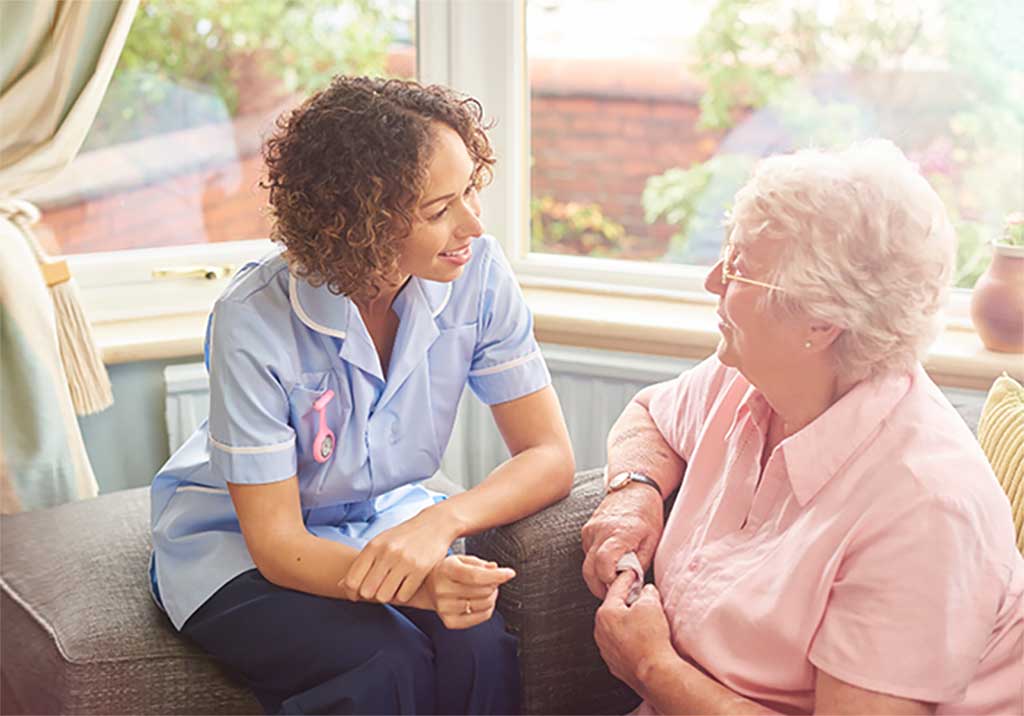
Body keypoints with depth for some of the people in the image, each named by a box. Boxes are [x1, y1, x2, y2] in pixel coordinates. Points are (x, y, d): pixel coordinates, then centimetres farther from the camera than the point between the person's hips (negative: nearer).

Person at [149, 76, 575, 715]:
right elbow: (276, 544, -23)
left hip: (385, 521, 3)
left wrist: (439, 522, -33)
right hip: (238, 544, -3)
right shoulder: (254, 321, -28)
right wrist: (416, 586, -42)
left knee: (481, 649, -27)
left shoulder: (478, 270, -17)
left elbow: (550, 457, -13)